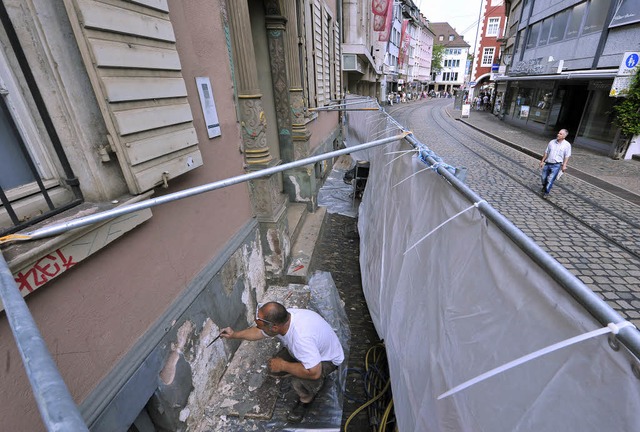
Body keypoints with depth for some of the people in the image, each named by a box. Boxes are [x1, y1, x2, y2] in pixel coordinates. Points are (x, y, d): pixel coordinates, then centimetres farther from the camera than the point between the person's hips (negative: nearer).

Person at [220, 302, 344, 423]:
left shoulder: (301, 337, -44)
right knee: (274, 368, 0)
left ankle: (306, 399, 5)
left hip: (328, 358, -7)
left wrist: (283, 365, -28)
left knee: (299, 381, -30)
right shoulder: (281, 317, -20)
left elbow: (314, 372, -41)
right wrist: (234, 335, 3)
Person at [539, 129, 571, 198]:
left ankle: (546, 192, 7)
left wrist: (564, 165, -10)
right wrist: (542, 161, 10)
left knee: (550, 179, -7)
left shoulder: (567, 145, -4)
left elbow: (567, 156, -3)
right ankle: (544, 187, 40)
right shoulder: (552, 142, 4)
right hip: (547, 163, 4)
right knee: (544, 178, 13)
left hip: (556, 165, -4)